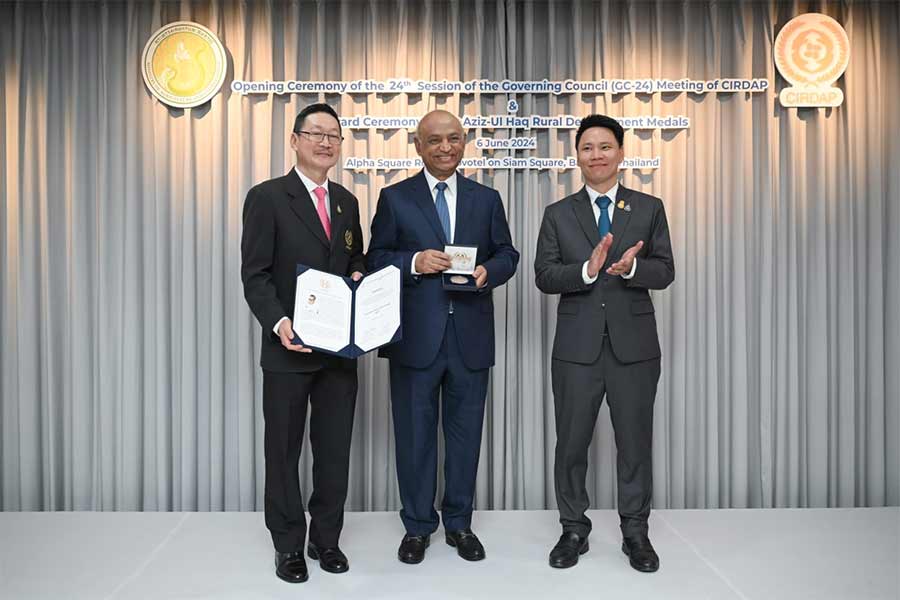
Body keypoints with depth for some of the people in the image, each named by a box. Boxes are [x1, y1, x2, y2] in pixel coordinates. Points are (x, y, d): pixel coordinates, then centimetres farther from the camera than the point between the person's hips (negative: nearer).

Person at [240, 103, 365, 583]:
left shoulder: (346, 201, 13)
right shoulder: (267, 197, -5)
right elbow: (255, 274, -10)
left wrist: (359, 276, -3)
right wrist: (278, 323, -23)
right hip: (289, 349, -4)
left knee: (334, 450, 12)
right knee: (283, 451, 9)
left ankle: (326, 538, 28)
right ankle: (289, 545, 25)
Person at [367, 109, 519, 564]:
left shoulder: (486, 199, 11)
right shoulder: (395, 198, 4)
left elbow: (507, 254, 12)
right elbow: (376, 260, 2)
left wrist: (488, 271, -10)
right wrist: (413, 262, -16)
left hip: (471, 335, 2)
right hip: (416, 335, -2)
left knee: (465, 433, 11)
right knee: (415, 433, 8)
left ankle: (459, 522, 28)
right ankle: (417, 525, 25)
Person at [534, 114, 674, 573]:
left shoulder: (649, 208, 6)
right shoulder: (558, 213, 6)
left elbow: (664, 272, 0)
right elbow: (543, 276, -3)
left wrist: (631, 267, -20)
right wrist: (587, 270, -20)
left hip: (633, 344, 0)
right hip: (577, 346, 0)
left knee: (635, 441, 9)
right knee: (571, 442, 8)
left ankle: (635, 532, 27)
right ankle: (574, 529, 26)